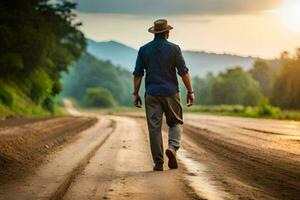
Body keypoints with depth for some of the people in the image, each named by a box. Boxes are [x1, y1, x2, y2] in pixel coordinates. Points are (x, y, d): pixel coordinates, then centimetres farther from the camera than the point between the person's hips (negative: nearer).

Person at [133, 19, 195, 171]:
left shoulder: (144, 50, 3)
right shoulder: (174, 49, -3)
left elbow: (138, 74, 3)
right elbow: (183, 72, -4)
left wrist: (136, 93, 9)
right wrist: (190, 91, 1)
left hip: (152, 94, 1)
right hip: (171, 93, -1)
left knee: (154, 127, 3)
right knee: (176, 122, 15)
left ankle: (158, 163, 2)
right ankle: (173, 147, -11)